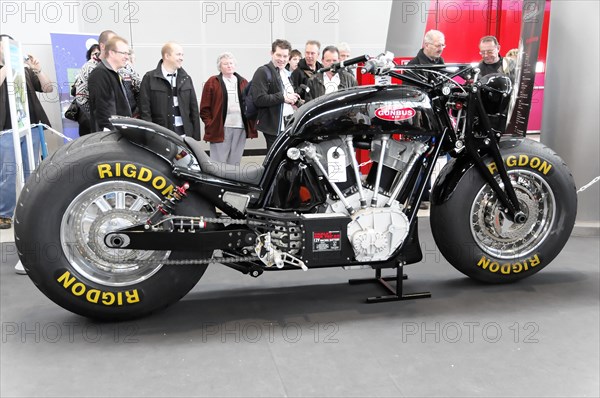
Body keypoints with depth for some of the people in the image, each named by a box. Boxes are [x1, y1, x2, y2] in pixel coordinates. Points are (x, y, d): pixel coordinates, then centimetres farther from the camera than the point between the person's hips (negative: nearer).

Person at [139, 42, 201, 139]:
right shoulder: (150, 78, 1)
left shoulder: (186, 79, 13)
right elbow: (144, 109, -2)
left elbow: (194, 109, 12)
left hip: (184, 134, 3)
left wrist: (196, 137, 6)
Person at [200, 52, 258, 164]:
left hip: (241, 128, 4)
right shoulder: (212, 82, 6)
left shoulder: (243, 83, 17)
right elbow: (205, 108, 2)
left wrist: (251, 124, 3)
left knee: (235, 163, 8)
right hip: (220, 129, -3)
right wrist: (210, 125, -7)